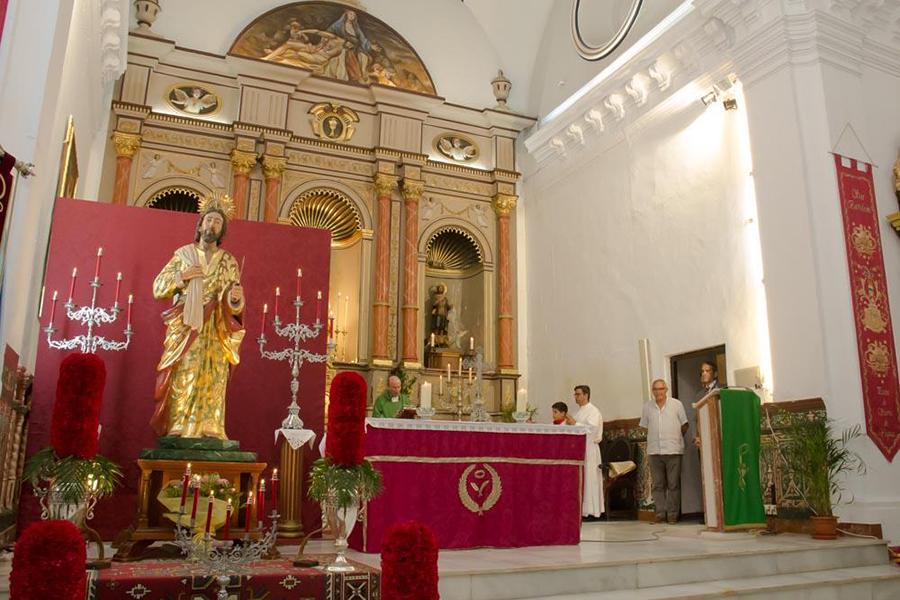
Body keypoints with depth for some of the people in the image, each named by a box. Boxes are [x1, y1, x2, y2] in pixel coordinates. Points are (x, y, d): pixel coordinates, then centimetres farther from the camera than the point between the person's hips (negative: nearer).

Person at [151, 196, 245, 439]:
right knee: (182, 381, -8)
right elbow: (158, 289, 8)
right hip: (185, 331, -1)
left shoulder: (229, 262, 11)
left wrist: (236, 298, -13)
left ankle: (209, 434, -3)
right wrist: (182, 276, -7)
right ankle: (178, 434, -6)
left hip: (215, 334, 1)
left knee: (211, 384, -5)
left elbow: (234, 306, 9)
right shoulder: (183, 254, 10)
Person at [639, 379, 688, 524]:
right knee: (658, 484, 5)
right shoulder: (647, 406, 8)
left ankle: (673, 514, 8)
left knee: (673, 484, 0)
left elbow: (684, 425, 8)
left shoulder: (676, 404, 2)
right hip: (654, 450, 2)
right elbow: (644, 426, 16)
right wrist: (655, 436, 8)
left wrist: (676, 438, 9)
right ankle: (660, 513, 12)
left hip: (673, 450, -2)